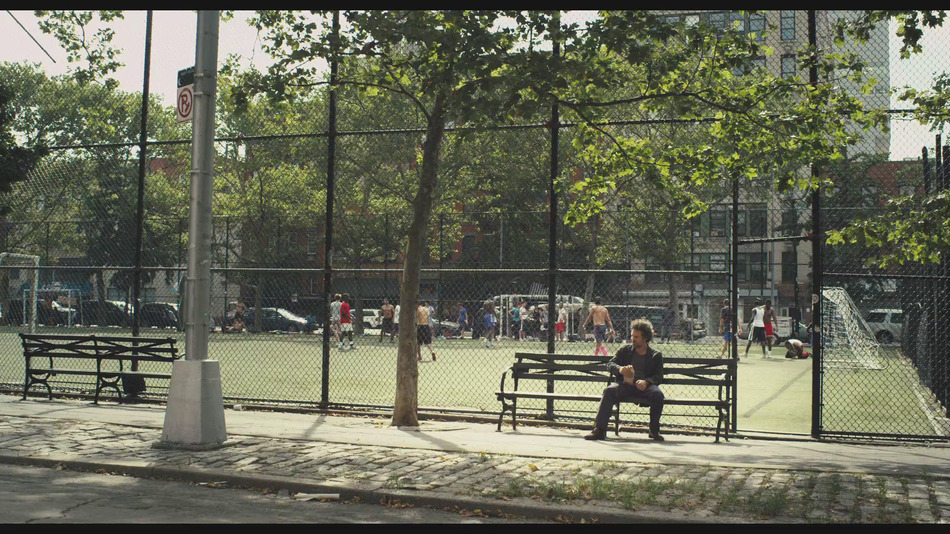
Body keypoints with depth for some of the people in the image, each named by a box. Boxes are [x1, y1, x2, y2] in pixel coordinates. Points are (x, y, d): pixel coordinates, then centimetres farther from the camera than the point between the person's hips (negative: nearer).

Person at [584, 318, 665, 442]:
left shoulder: (656, 355, 14)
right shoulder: (625, 350, 20)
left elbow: (659, 376, 3)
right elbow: (610, 364, 11)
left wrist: (646, 381, -20)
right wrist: (620, 369, -14)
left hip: (644, 387, -1)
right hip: (625, 385, 1)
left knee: (657, 394, -33)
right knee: (609, 391, -30)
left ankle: (654, 431, -15)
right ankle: (599, 429, -34)